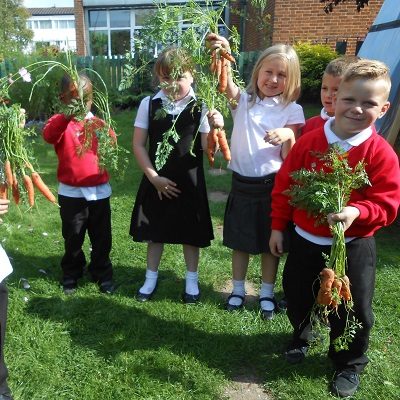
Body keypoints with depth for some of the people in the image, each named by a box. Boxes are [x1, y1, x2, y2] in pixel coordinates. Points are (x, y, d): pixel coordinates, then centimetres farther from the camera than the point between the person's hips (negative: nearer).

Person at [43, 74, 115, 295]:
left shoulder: (97, 121, 5)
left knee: (101, 238, 11)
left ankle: (103, 275, 28)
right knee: (72, 238, 12)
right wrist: (68, 115, -41)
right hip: (71, 192, -2)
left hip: (99, 190, 2)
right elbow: (48, 135, -27)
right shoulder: (61, 122, -4)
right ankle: (70, 275, 31)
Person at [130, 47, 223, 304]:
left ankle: (192, 279, 31)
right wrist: (154, 177, -8)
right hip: (156, 180, 1)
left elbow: (208, 149, -10)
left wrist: (217, 128, -29)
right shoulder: (149, 104, -5)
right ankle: (151, 277, 35)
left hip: (190, 181, -1)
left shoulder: (200, 106, -8)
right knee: (154, 229, 15)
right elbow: (138, 144, -2)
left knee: (190, 231, 11)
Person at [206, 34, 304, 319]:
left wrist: (288, 136, -24)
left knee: (270, 243, 13)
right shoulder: (243, 100, 1)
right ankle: (238, 289, 35)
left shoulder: (292, 110, -3)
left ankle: (267, 293, 33)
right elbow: (225, 84, -21)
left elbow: (289, 157, -4)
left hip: (272, 185, -1)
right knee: (241, 241, 15)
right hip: (242, 183, 1)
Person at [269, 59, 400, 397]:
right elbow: (284, 186, -1)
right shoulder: (309, 141, -8)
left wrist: (357, 213, -33)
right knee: (297, 296, 21)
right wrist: (278, 227, 1)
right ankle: (301, 337, 53)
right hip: (305, 240, 3)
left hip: (353, 246, -2)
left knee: (352, 311, 10)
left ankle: (349, 365, 38)